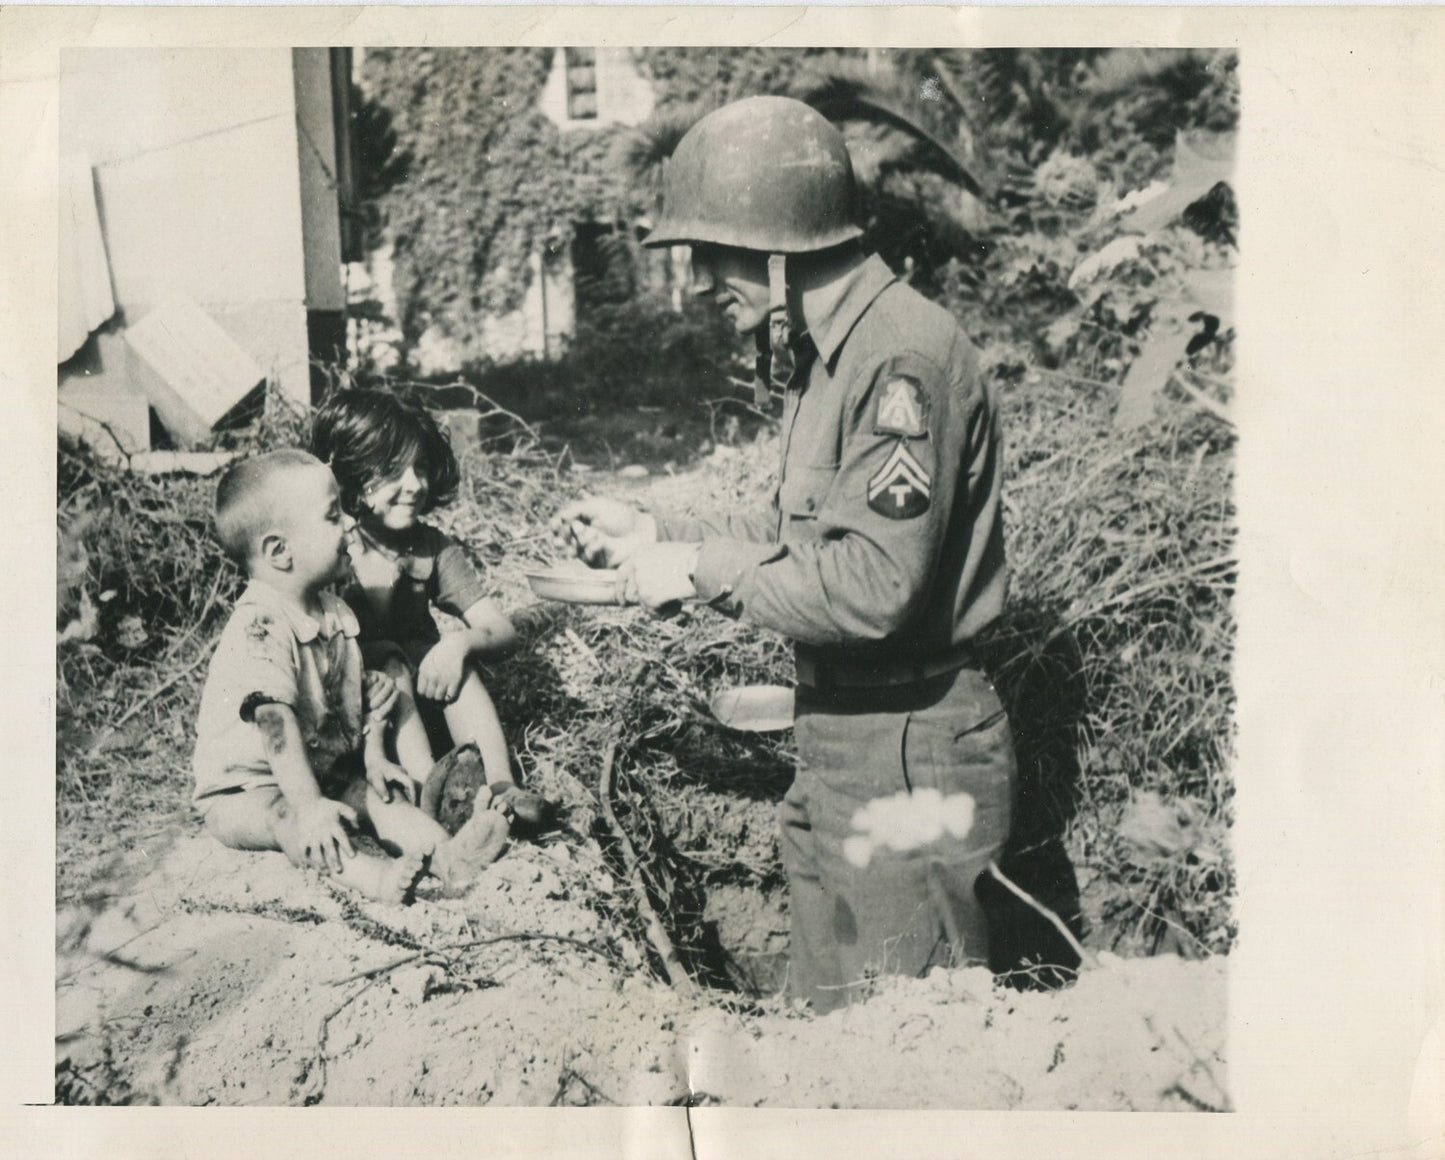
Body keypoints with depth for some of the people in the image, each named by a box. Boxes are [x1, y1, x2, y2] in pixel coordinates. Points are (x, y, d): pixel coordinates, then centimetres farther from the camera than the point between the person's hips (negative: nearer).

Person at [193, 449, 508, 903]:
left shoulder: (335, 614, 3)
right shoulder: (260, 629, -27)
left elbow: (362, 692, 12)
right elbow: (277, 723, -33)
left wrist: (373, 758, 0)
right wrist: (310, 805, -37)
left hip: (328, 772, 8)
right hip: (245, 792, -8)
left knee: (379, 794, -12)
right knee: (283, 817, -33)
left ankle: (445, 855, -28)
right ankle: (366, 873, -53)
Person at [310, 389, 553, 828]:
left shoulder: (433, 548, -3)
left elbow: (502, 630, -8)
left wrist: (460, 642, -30)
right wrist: (375, 587, -30)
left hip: (420, 694, 4)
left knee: (453, 658, -24)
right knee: (389, 660, -31)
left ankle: (500, 786, -31)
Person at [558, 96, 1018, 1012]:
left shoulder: (904, 353, -21)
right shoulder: (829, 352, 12)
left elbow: (876, 584, -28)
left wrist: (701, 574, -18)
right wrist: (654, 533, 10)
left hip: (911, 759, -10)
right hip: (841, 744, 10)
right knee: (827, 1010, 21)